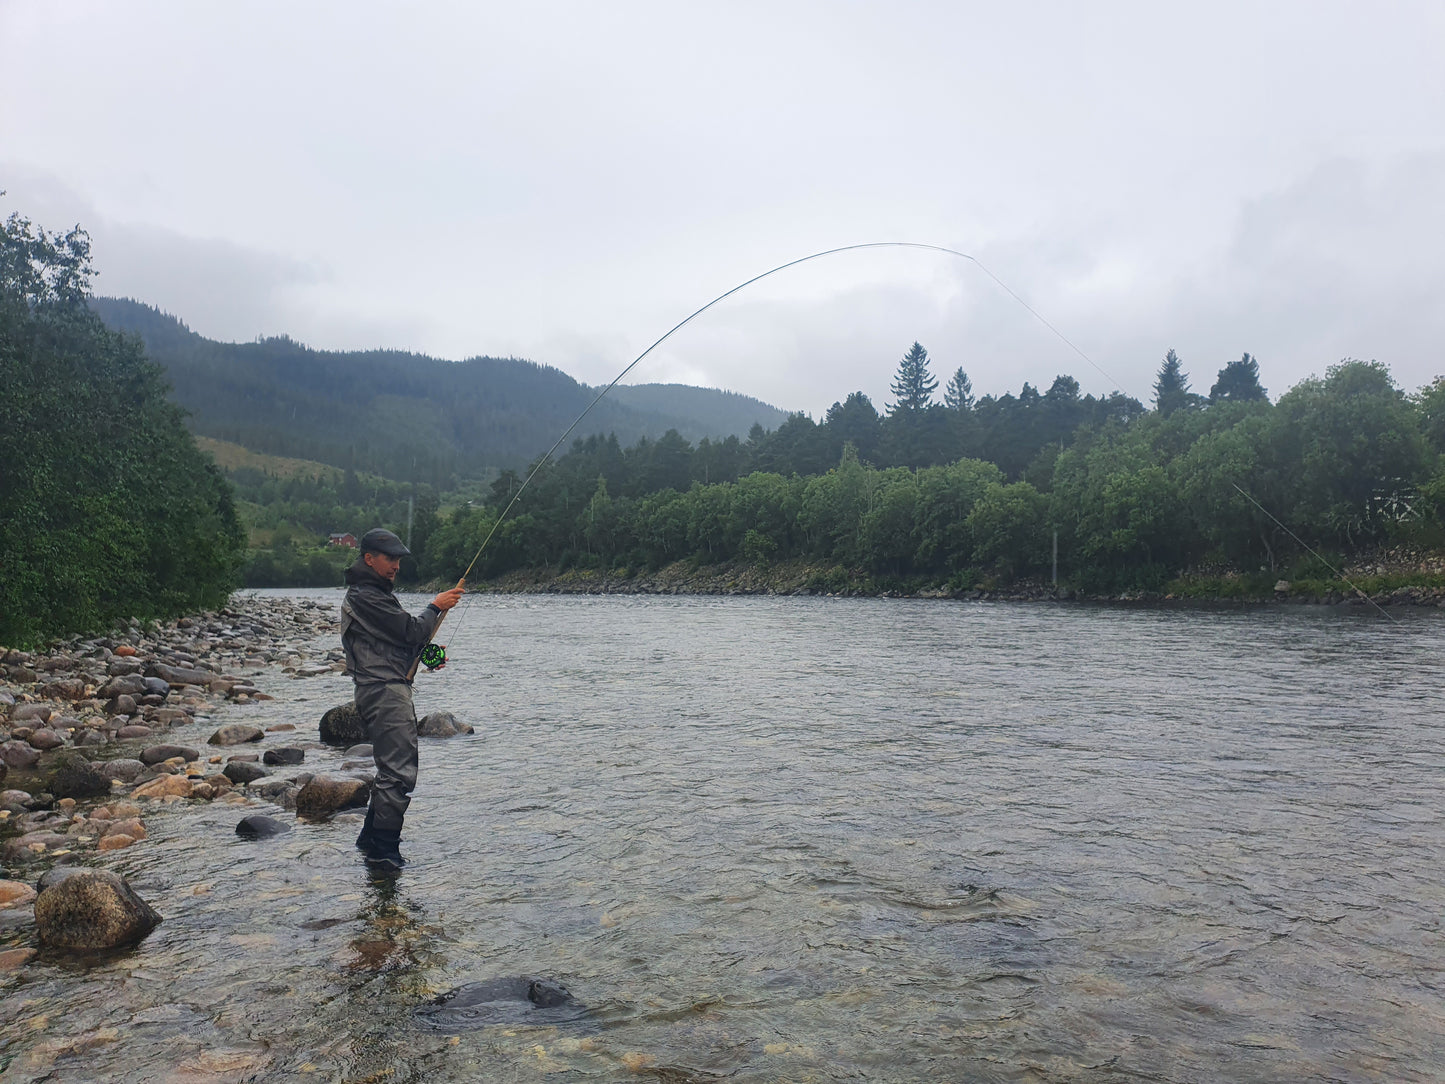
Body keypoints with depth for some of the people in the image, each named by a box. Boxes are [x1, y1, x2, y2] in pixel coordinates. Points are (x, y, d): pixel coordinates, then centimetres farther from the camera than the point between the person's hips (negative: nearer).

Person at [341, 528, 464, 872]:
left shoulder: (378, 593, 21)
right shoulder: (365, 597, -14)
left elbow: (399, 639, 24)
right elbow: (410, 631, -18)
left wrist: (426, 651, 7)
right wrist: (436, 607, -3)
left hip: (392, 688, 11)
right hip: (384, 691, -11)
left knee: (393, 769, 18)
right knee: (400, 772, -12)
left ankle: (371, 839, 28)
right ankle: (384, 853, -7)